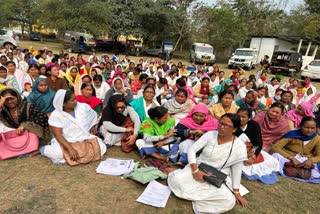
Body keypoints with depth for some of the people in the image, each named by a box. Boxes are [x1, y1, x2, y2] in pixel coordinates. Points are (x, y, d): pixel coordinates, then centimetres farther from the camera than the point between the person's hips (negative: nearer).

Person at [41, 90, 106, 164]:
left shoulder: (84, 107, -3)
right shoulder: (55, 115, -11)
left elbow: (93, 116, 18)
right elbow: (58, 135, -21)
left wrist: (93, 127, 5)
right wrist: (70, 149, -32)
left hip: (86, 139, 3)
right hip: (66, 142, -3)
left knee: (102, 147, -21)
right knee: (56, 153, -34)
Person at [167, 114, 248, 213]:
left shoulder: (239, 146, -12)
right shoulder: (210, 135, -10)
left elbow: (237, 170, -2)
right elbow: (192, 150, -9)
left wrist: (236, 192, 0)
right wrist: (195, 170, -21)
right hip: (199, 167, -1)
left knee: (229, 201, -28)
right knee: (176, 179, -27)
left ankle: (193, 194, -10)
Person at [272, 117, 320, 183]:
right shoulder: (292, 134, -14)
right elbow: (275, 147, -22)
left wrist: (310, 160, -25)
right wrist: (291, 158, -32)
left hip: (304, 161, 3)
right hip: (288, 159, -3)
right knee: (276, 155, -33)